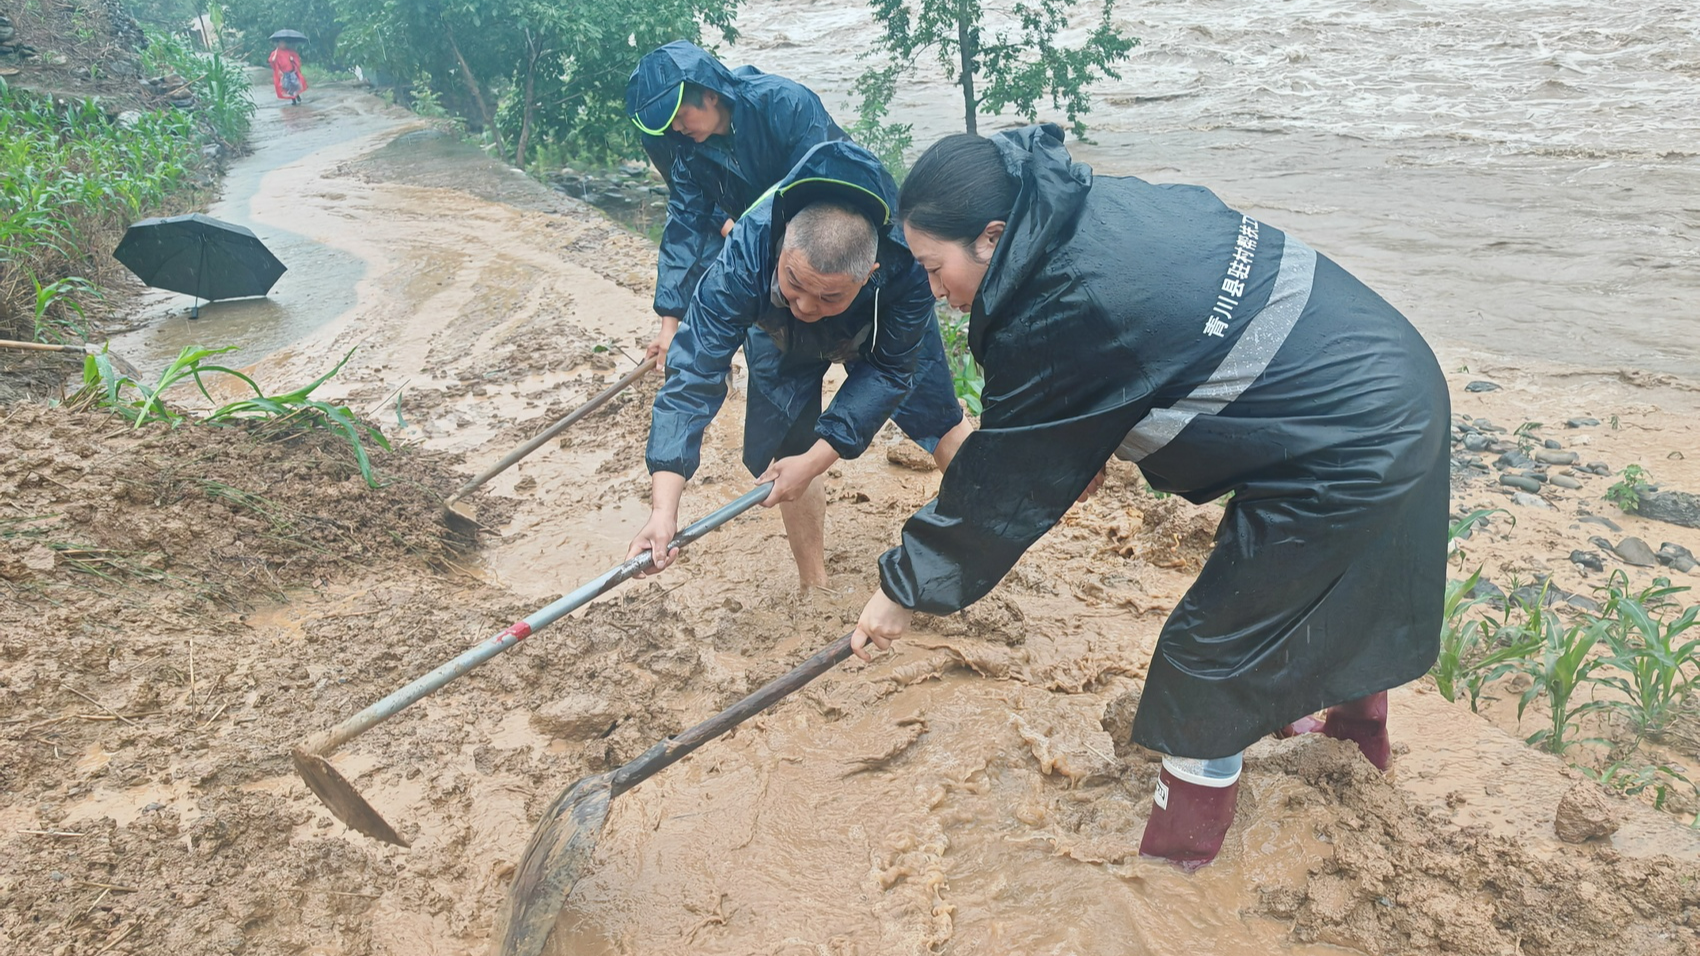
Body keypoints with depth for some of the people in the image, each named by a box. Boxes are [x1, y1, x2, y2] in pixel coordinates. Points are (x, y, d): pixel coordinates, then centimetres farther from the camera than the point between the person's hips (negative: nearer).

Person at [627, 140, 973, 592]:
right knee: (784, 451, -7)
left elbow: (887, 370, -30)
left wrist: (814, 461, -35)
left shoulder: (908, 267, -44)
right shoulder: (746, 255, -46)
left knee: (937, 416, 9)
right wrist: (663, 507, -53)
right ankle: (814, 587, 15)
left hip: (885, 327, 0)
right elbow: (694, 373, -46)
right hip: (781, 337, 0)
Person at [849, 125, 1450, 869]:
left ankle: (1184, 838, 26)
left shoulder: (1064, 314, -27)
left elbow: (1004, 480, -17)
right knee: (1329, 577, 32)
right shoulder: (1094, 204, -2)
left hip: (1345, 444, -9)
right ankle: (1359, 708, 59)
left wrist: (906, 588, -7)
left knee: (1214, 645, 5)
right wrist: (1093, 452, 12)